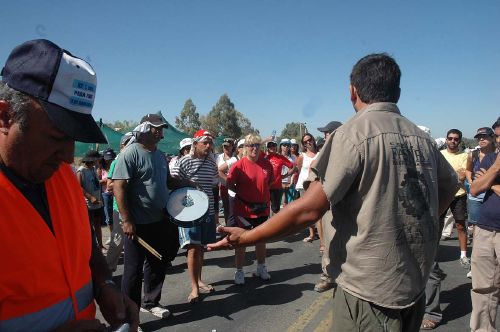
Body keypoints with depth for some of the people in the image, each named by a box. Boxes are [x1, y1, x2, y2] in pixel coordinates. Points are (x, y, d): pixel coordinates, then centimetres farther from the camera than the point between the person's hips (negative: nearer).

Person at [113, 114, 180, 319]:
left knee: (158, 264, 19)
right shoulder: (130, 153, -14)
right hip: (137, 224, -8)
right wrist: (126, 220, -21)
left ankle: (150, 302, 39)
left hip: (160, 221, 8)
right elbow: (118, 187, -19)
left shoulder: (160, 155, 10)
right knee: (134, 270, 5)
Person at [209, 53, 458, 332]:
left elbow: (309, 209, -22)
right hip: (416, 283, 7)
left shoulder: (353, 133, -17)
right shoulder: (421, 137, 3)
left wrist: (246, 238, -13)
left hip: (371, 289, -7)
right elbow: (450, 186, 19)